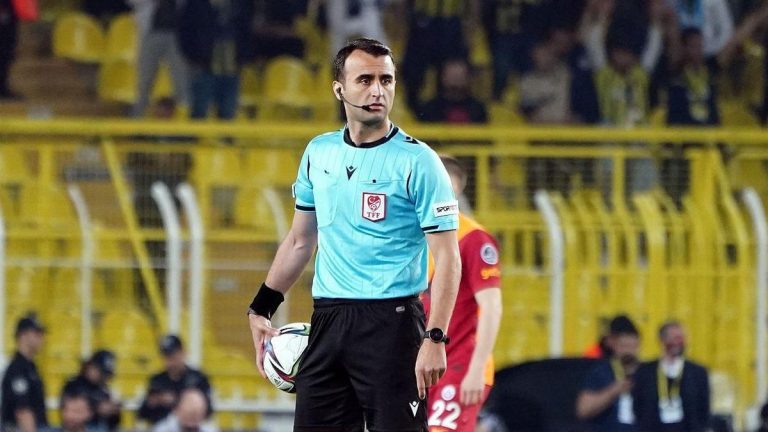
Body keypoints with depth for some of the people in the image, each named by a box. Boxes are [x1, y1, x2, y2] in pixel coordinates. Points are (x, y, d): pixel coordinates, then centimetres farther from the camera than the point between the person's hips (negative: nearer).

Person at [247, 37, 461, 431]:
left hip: (392, 324, -6)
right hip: (327, 321, 6)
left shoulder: (417, 162, -7)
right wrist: (260, 309, 20)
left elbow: (447, 258, -10)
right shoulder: (319, 152, 10)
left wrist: (435, 339, -19)